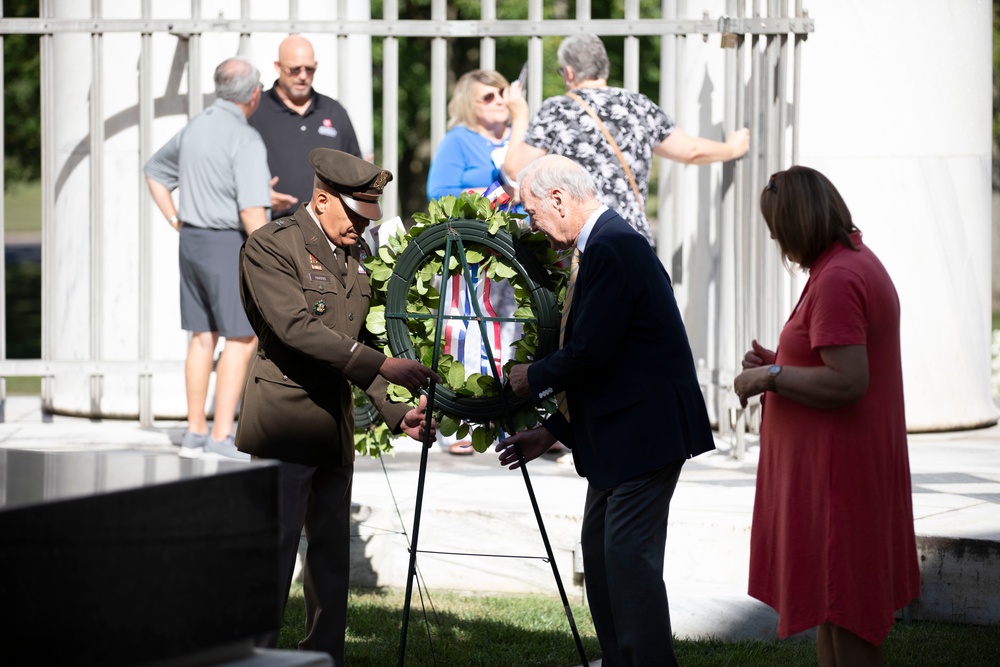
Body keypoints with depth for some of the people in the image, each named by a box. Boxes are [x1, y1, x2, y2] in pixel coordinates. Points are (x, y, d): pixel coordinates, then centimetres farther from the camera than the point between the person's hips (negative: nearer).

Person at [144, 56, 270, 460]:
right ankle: (222, 435, -11)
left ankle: (195, 433, 15)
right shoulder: (245, 140, -16)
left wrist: (177, 223, 20)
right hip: (231, 245, -8)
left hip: (193, 242, 8)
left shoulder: (195, 129, 10)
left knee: (203, 337, 12)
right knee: (241, 339, -5)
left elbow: (155, 172, 24)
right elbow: (252, 212, -23)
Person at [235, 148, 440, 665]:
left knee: (333, 552, 10)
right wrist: (383, 366, -26)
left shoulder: (355, 254, 14)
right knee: (276, 546, -9)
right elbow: (296, 328, -22)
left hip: (334, 425, 8)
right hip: (284, 423, -8)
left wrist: (395, 413, 8)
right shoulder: (271, 246, -11)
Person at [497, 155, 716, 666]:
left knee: (629, 553, -12)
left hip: (646, 428, -11)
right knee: (599, 547, 15)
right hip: (621, 432, 11)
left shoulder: (611, 250, -17)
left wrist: (533, 378, -4)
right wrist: (552, 432, 19)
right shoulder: (607, 245, 16)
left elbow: (591, 353, -22)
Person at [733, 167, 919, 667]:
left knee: (841, 612, -6)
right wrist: (778, 364, 16)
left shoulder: (836, 279, -20)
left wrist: (771, 377, -15)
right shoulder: (859, 261, 14)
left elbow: (847, 382, -27)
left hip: (834, 470, -11)